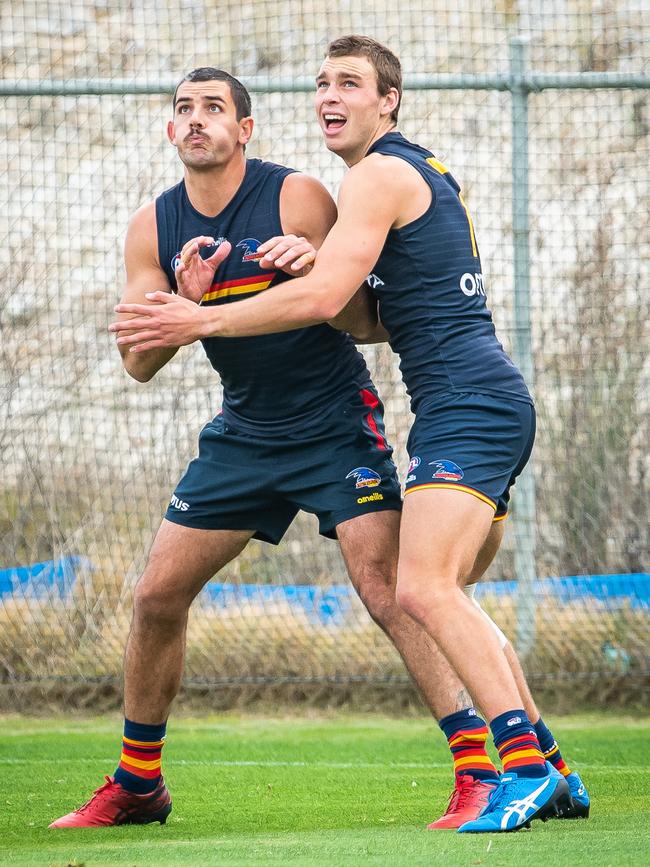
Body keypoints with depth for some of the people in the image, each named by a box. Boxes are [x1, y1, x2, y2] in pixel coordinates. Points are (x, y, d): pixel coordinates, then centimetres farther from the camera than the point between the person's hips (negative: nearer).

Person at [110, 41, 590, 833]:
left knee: (424, 590, -21)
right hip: (489, 404, 10)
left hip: (466, 404, -10)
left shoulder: (378, 175, -7)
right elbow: (392, 317, 26)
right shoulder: (425, 174, 24)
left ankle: (524, 764, -28)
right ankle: (551, 776, 11)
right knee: (441, 597, 13)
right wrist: (306, 256, 11)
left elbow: (324, 297, -16)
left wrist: (203, 321, -9)